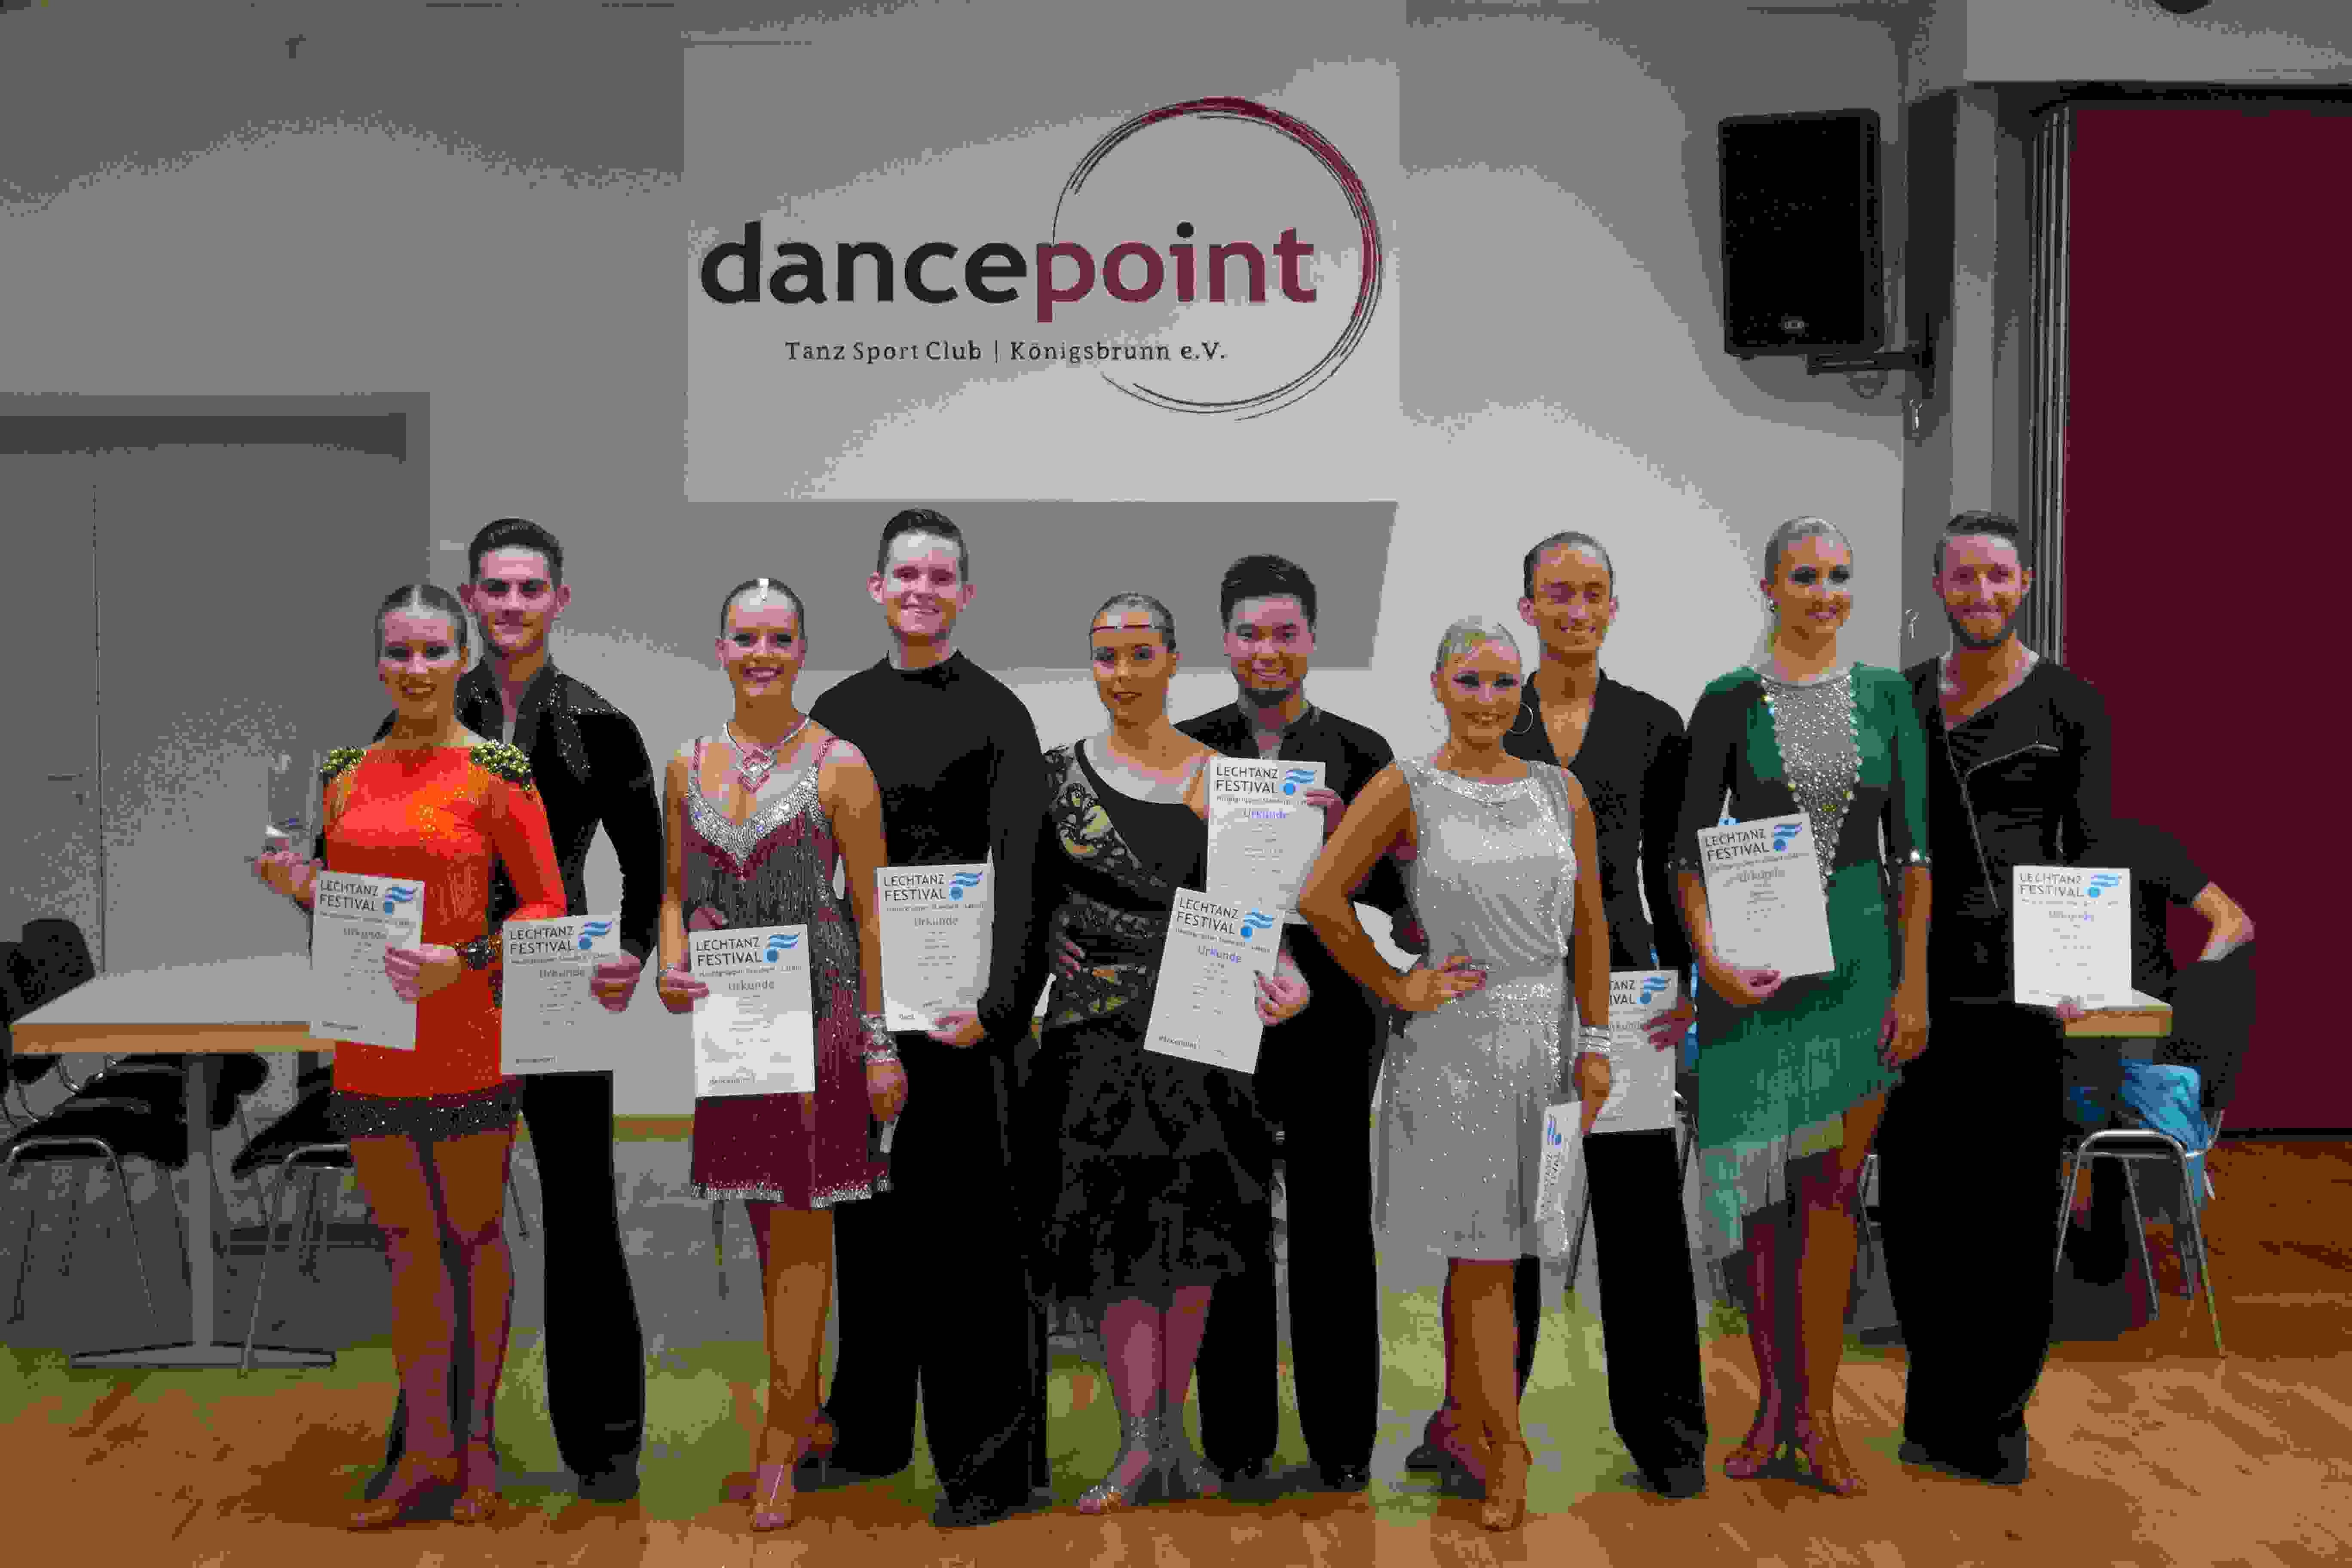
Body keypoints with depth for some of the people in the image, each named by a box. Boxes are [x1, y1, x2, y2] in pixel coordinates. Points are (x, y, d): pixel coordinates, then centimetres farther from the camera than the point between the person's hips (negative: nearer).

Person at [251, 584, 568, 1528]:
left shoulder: (496, 771, -4)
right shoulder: (346, 773, 11)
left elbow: (549, 908, -5)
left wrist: (462, 962, -18)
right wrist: (300, 888, -1)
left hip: (463, 1040, -5)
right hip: (368, 1041, 5)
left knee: (473, 1236, 5)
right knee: (405, 1243, 11)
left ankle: (477, 1442, 18)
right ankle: (425, 1450, 20)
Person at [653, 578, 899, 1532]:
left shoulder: (839, 766, -4)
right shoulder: (688, 766, 9)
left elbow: (872, 912, -4)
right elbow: (677, 890, 16)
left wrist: (880, 1043, -7)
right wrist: (670, 967, -4)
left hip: (817, 1012, -4)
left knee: (800, 1229, -2)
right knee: (765, 1223, 12)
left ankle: (780, 1446, 4)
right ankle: (804, 1411, 26)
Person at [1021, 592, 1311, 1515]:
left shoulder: (1218, 776, 4)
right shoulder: (1058, 773, 5)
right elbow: (1026, 904, 7)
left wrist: (1284, 978, -20)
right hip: (1097, 1032, -1)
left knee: (1190, 1235, 5)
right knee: (1123, 1234, -7)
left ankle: (1169, 1433, 19)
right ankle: (1140, 1439, 1)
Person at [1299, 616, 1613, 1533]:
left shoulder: (1560, 792, 8)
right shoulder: (1405, 790, -4)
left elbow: (1590, 924, 9)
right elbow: (1320, 899, -10)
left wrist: (1596, 1044, 4)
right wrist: (1395, 990, -7)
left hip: (1547, 1039, 4)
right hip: (1456, 1043, -4)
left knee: (1489, 1248, 10)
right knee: (1483, 1255, -1)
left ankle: (1467, 1417, 25)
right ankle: (1506, 1449, 8)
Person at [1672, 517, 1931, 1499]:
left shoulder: (1886, 698, 6)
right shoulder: (1729, 702, 1)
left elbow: (1912, 848, 5)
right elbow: (1689, 848, 0)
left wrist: (1915, 981, -1)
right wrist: (1710, 958, -15)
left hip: (1857, 961, 1)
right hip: (1751, 970, -1)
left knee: (1830, 1191, 0)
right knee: (1758, 1187, 5)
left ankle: (1817, 1414, 9)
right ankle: (1773, 1401, 17)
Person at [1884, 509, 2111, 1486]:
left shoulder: (2068, 704, 3)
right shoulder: (1900, 698, 12)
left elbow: (2092, 851, 0)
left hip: (2017, 983, -3)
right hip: (1914, 981, 3)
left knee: (2013, 1200, 1)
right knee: (1912, 1196, 5)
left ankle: (1997, 1415, 16)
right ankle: (1939, 1408, 22)